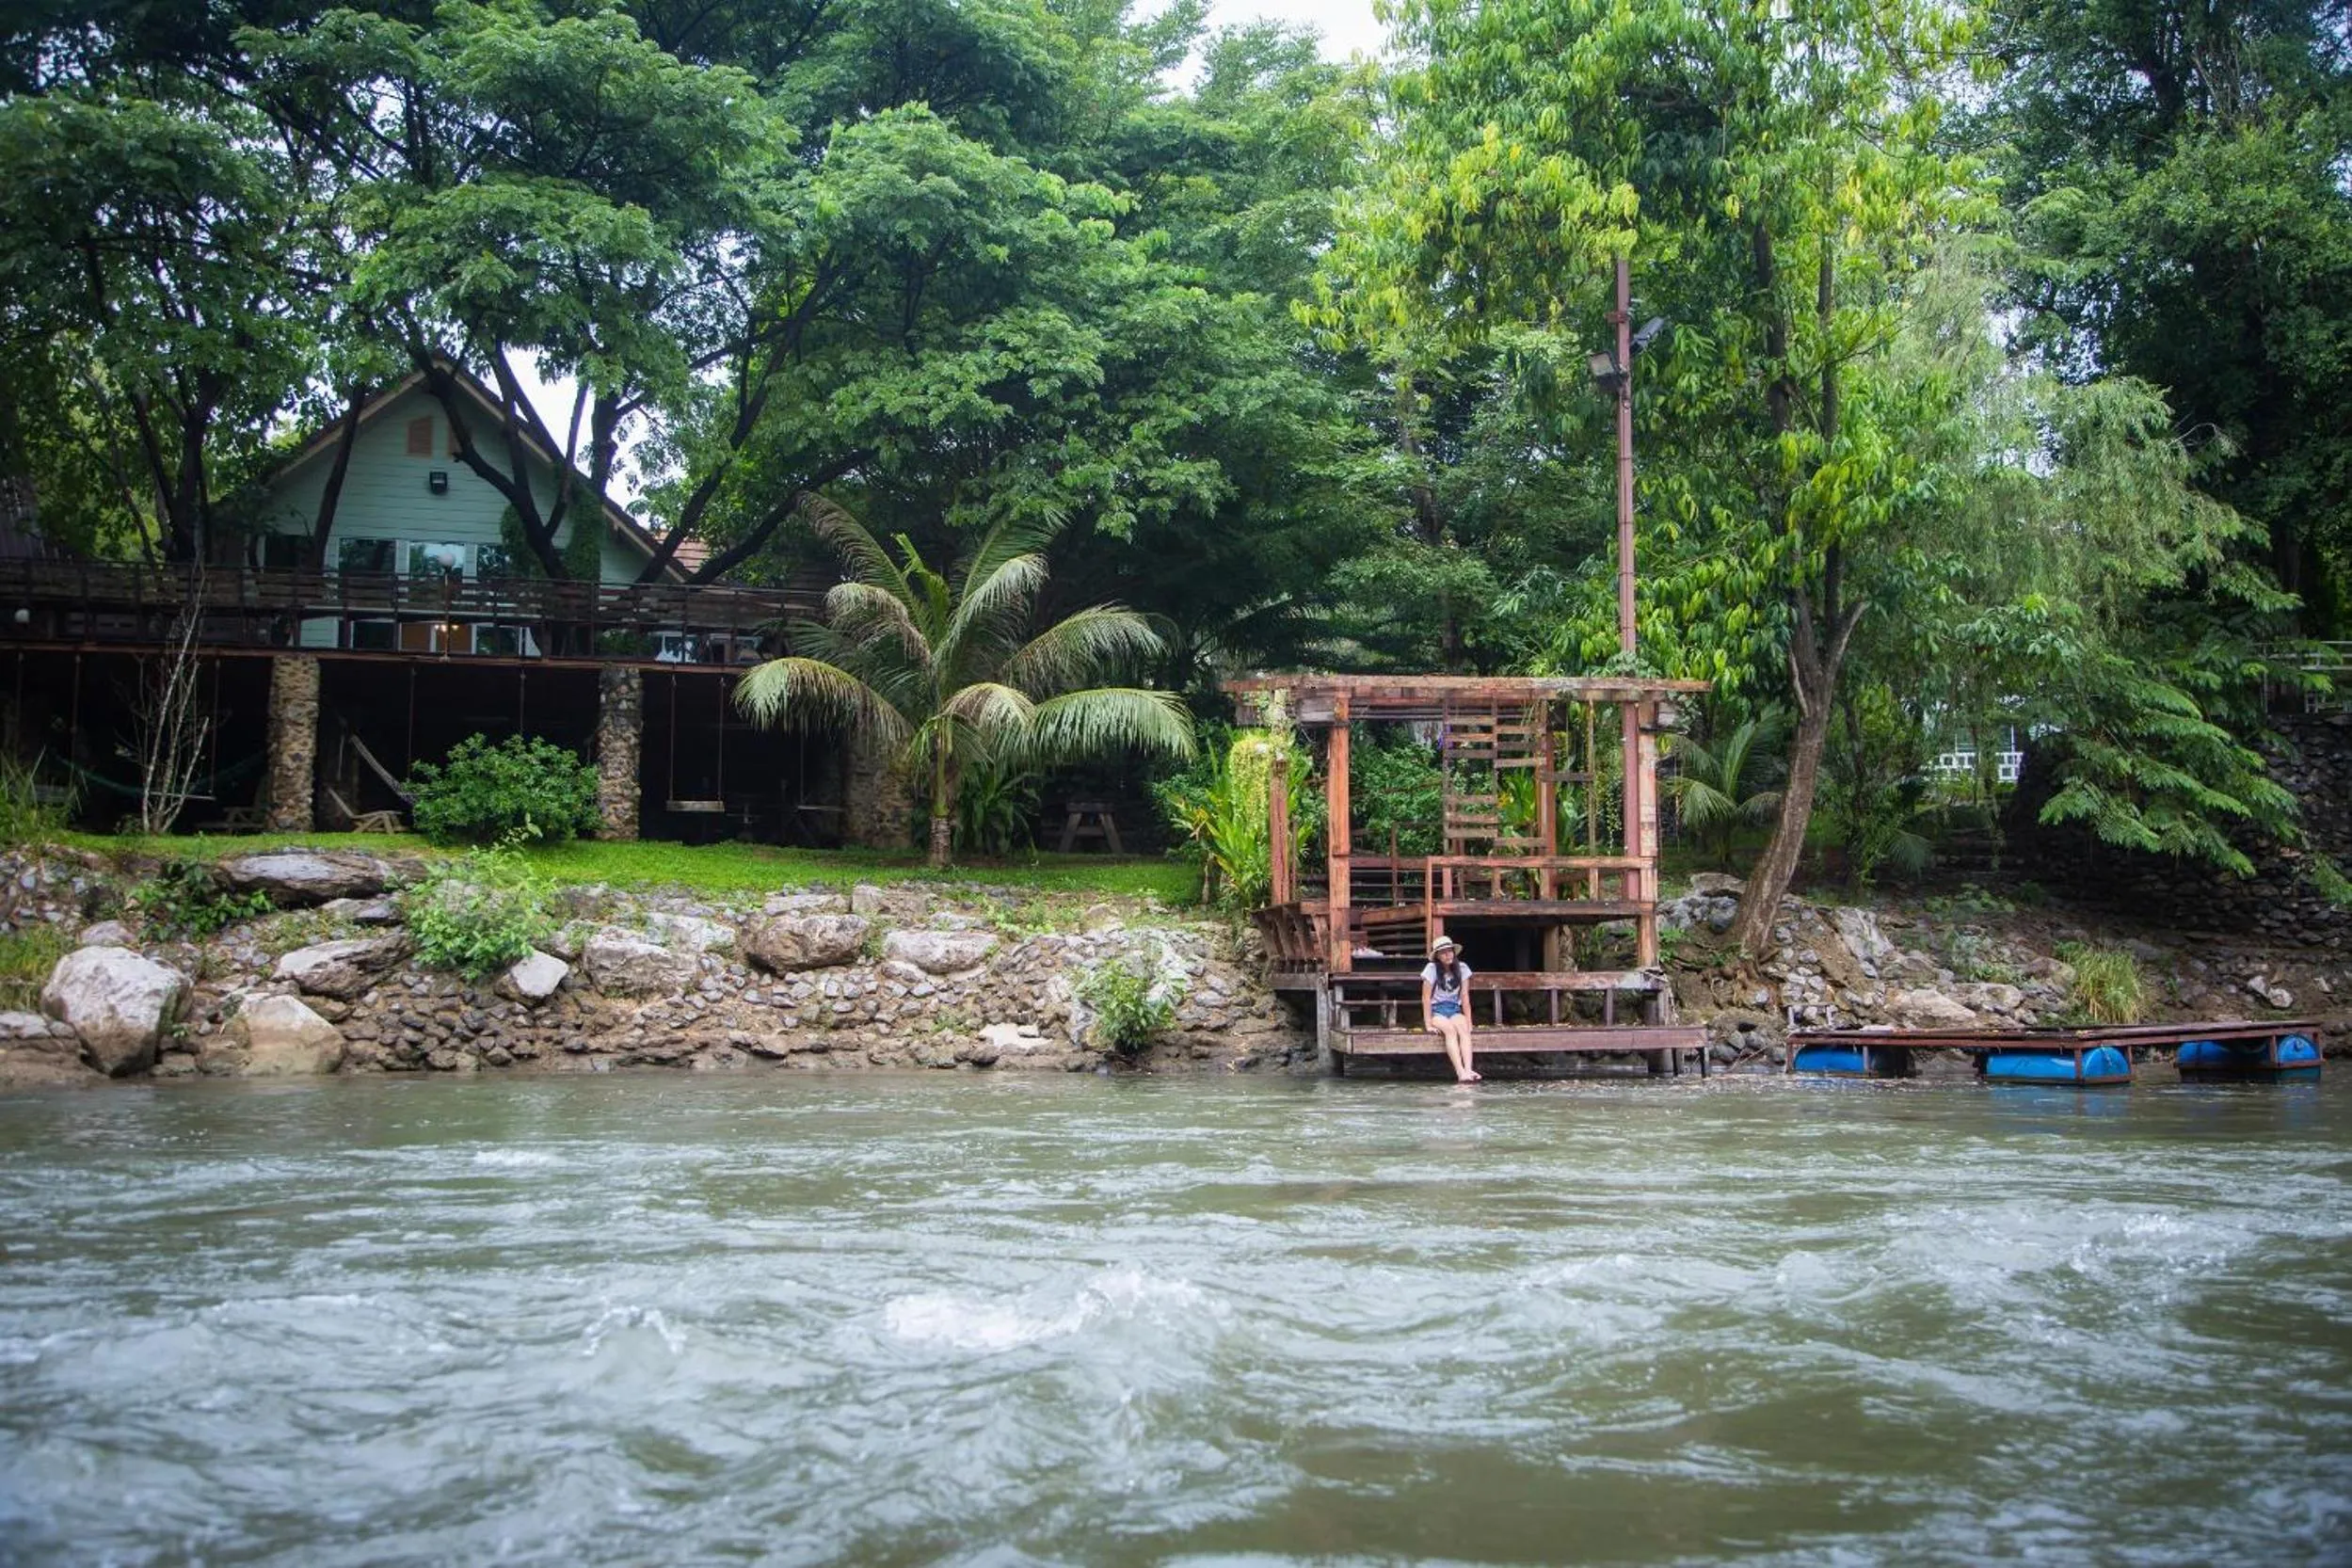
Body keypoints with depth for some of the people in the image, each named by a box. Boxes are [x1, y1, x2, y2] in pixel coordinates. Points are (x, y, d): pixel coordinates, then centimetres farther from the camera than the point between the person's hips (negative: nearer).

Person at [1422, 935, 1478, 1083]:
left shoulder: (1462, 968, 3)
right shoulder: (1432, 968, -8)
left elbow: (1465, 997, 3)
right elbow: (1426, 998, -9)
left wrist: (1468, 1022, -5)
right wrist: (1428, 1024, -15)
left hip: (1455, 1010, 3)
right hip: (1436, 1010, -3)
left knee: (1463, 1028, -31)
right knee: (1450, 1029, -34)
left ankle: (1468, 1070, -47)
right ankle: (1461, 1073, -47)